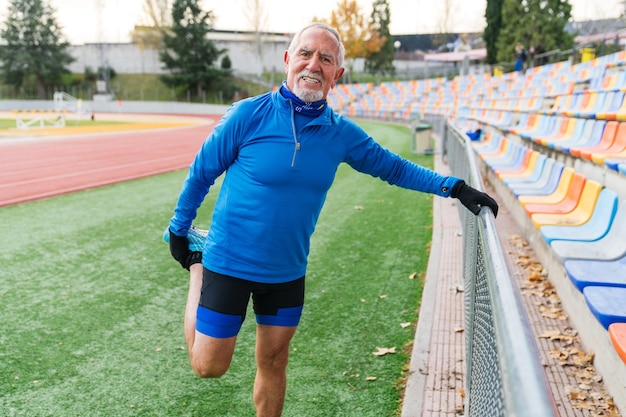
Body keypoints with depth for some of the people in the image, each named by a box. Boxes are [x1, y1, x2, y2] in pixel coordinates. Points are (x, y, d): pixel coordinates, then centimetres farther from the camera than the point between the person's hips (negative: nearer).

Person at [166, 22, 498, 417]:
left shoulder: (341, 133, -5)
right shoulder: (249, 115, -16)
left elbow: (394, 167, 7)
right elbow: (201, 172, -4)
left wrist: (454, 187, -2)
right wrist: (179, 229, 5)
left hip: (288, 272, 3)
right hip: (229, 263, -3)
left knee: (274, 361, 15)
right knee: (210, 366, 8)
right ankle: (197, 269, 31)